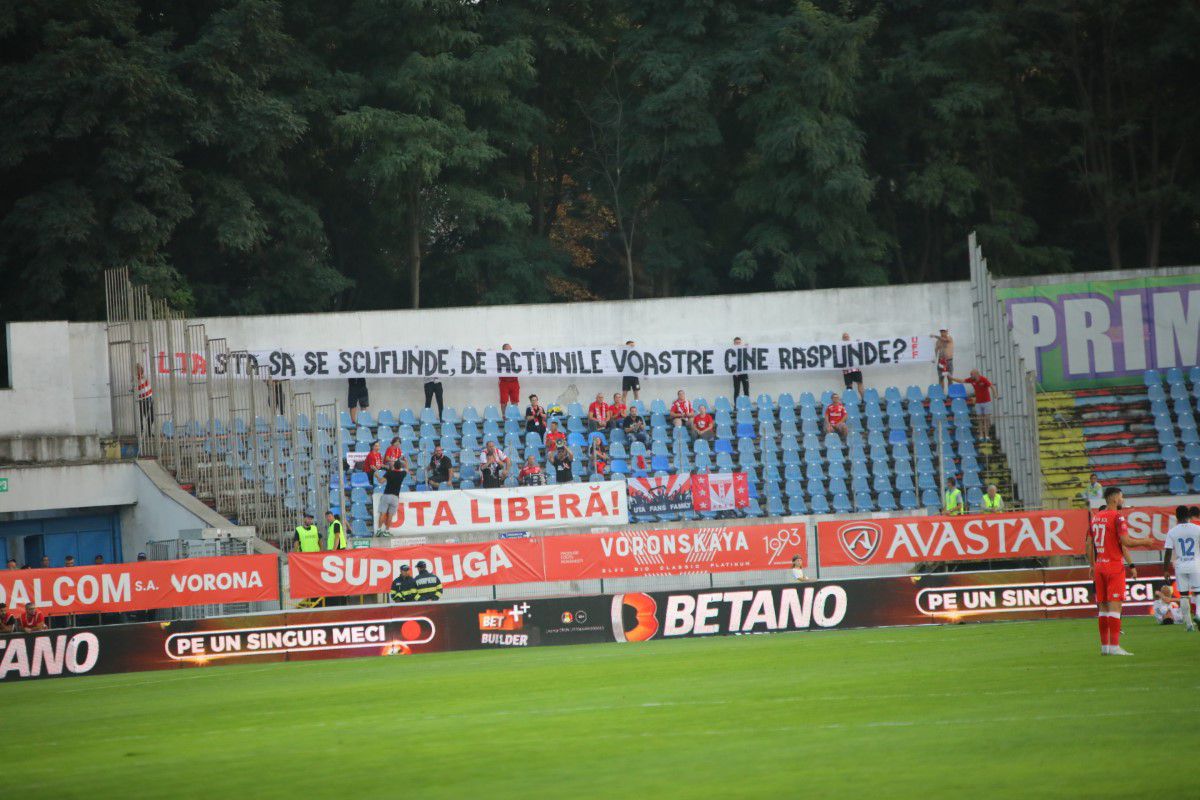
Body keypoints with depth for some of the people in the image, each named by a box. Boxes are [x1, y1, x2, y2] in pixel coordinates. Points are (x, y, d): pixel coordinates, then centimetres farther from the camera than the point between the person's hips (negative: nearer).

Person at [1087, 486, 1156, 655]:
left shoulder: (1095, 517, 12)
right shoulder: (1117, 516, -9)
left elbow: (1090, 544, 15)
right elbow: (1125, 542, -16)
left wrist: (1092, 566, 22)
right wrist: (1144, 542, -2)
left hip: (1099, 565, 7)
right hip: (1114, 565, -7)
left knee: (1102, 607, 9)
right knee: (1115, 605, -8)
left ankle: (1104, 645, 11)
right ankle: (1114, 646, -13)